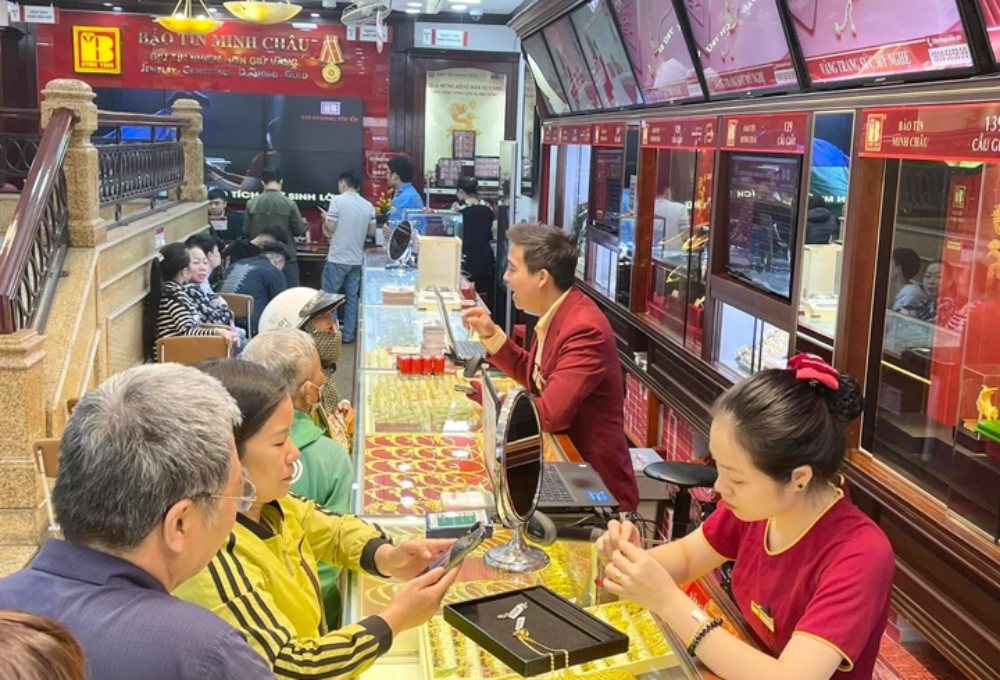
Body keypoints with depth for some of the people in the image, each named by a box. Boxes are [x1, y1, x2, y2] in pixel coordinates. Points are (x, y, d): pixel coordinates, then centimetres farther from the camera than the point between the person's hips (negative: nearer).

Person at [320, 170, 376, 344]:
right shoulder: (368, 205, 4)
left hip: (337, 258, -5)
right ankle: (348, 335, 13)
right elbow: (372, 232, 8)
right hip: (357, 259, 5)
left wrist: (325, 219, 9)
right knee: (352, 298, 11)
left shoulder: (338, 200, -10)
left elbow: (331, 228, -11)